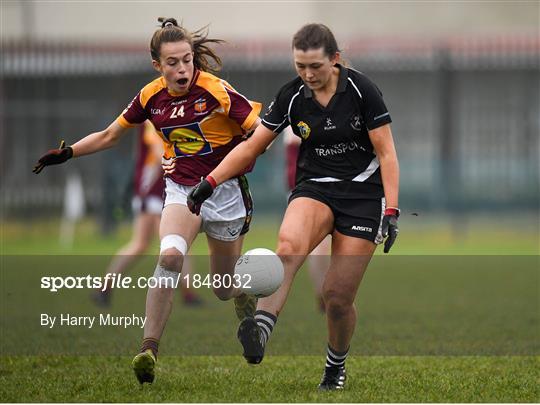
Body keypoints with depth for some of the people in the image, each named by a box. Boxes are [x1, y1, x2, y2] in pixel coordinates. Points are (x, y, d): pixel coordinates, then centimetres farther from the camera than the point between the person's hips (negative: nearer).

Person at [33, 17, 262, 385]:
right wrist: (67, 153, 3)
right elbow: (110, 135, 10)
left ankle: (246, 293, 49)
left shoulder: (215, 90, -18)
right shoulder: (151, 97, -4)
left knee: (224, 289, 9)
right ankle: (149, 350, -30)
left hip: (224, 192, -2)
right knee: (170, 255, -29)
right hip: (181, 189, 2)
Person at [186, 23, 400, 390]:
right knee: (289, 244, -33)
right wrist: (211, 182, -2)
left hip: (363, 194, -2)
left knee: (338, 297, -5)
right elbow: (251, 147, 6)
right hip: (314, 189, 2)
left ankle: (336, 365, 24)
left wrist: (391, 212, -16)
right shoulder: (292, 97, -3)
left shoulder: (361, 90, -12)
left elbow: (387, 154, -9)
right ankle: (261, 327, -51)